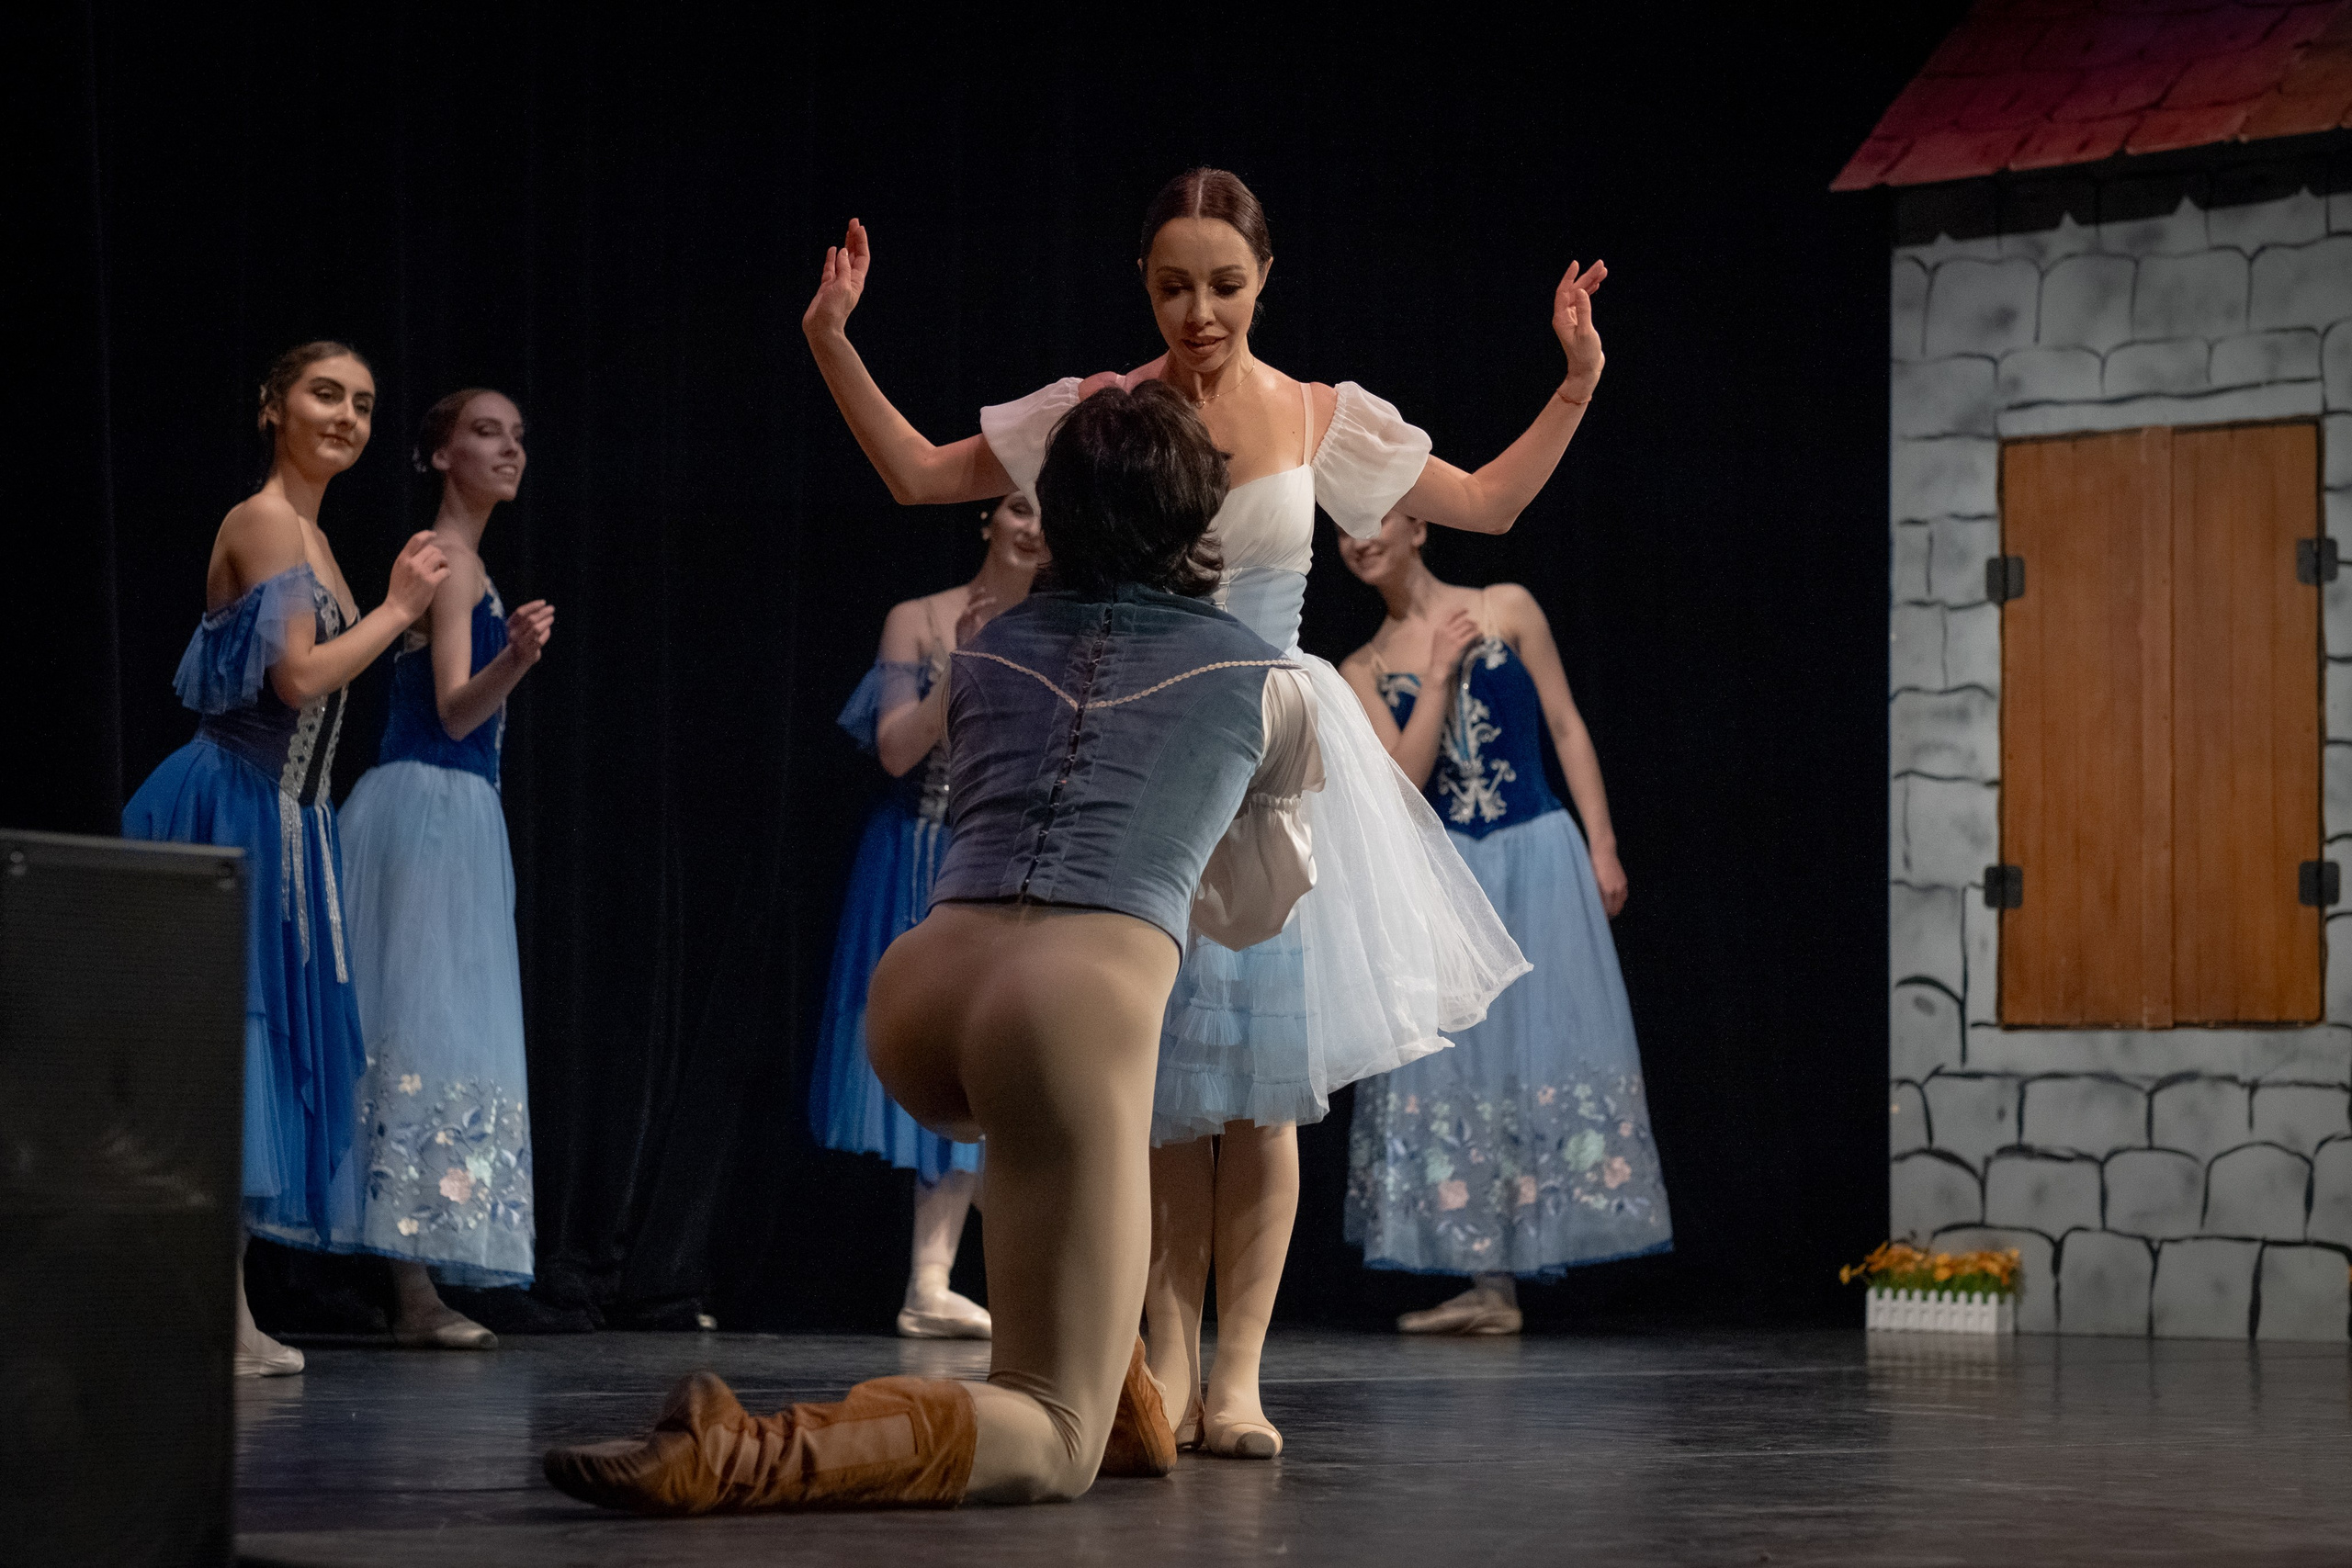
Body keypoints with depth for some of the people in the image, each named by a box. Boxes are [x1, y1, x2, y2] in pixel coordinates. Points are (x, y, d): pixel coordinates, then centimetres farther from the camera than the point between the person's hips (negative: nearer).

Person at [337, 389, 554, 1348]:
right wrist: (515, 658, -35)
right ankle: (416, 1292, -16)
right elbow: (453, 710, -19)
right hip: (433, 808, -10)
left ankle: (416, 1288, 8)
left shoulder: (456, 559, 20)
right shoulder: (449, 558, -10)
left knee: (427, 1032, 8)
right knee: (429, 1029, -13)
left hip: (449, 815, 10)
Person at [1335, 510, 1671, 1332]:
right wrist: (1438, 674, -10)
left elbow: (1566, 729, 2)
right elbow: (1403, 779, -6)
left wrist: (1602, 847, -3)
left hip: (1537, 857, -2)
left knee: (1548, 1046, -4)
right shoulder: (1363, 670, 7)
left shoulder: (1507, 609, 2)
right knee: (1460, 1061, 0)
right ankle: (1490, 1287, 2)